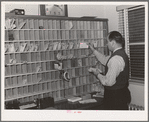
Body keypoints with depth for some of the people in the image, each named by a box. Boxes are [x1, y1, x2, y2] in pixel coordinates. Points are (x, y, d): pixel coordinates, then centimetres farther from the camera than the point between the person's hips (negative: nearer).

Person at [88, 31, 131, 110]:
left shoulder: (116, 58, -25)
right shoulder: (120, 53, 7)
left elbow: (108, 82, -25)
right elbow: (105, 60, 24)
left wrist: (97, 74, -9)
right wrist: (93, 50, 26)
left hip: (115, 97, -10)